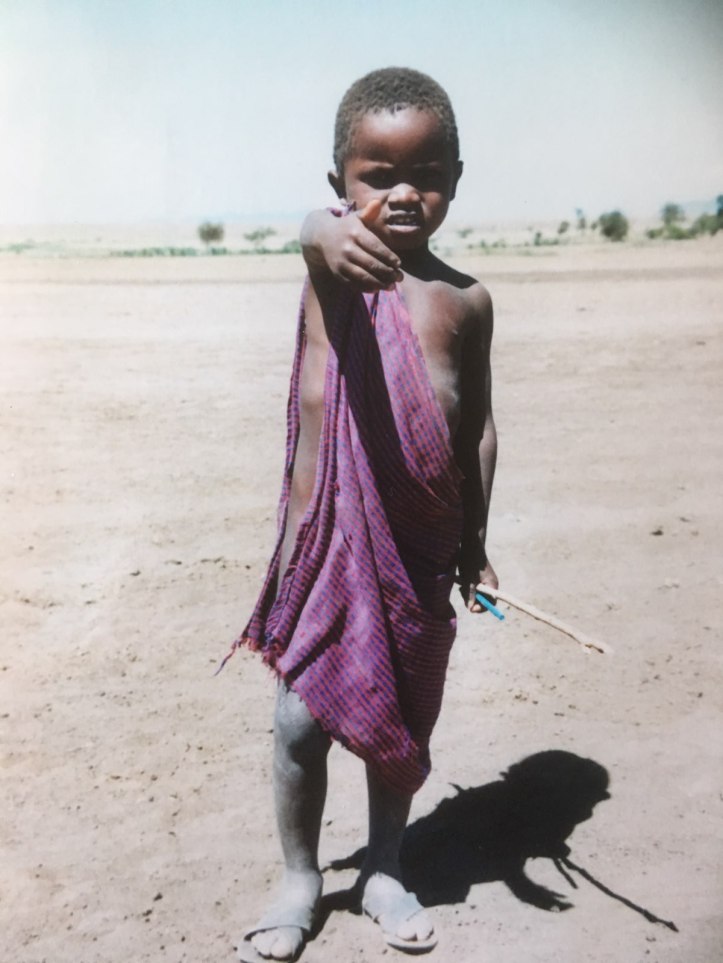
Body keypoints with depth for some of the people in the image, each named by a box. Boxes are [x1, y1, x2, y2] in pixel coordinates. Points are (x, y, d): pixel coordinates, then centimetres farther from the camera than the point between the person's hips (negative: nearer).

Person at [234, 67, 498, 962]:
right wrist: (335, 235, -55)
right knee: (300, 720, 4)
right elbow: (314, 233, -30)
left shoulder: (465, 299, 4)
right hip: (329, 533, -2)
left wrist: (473, 541, 13)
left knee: (405, 719, 14)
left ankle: (384, 871, 37)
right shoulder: (332, 260, -4)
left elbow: (476, 423, 11)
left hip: (422, 544, 3)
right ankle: (299, 880, 29)